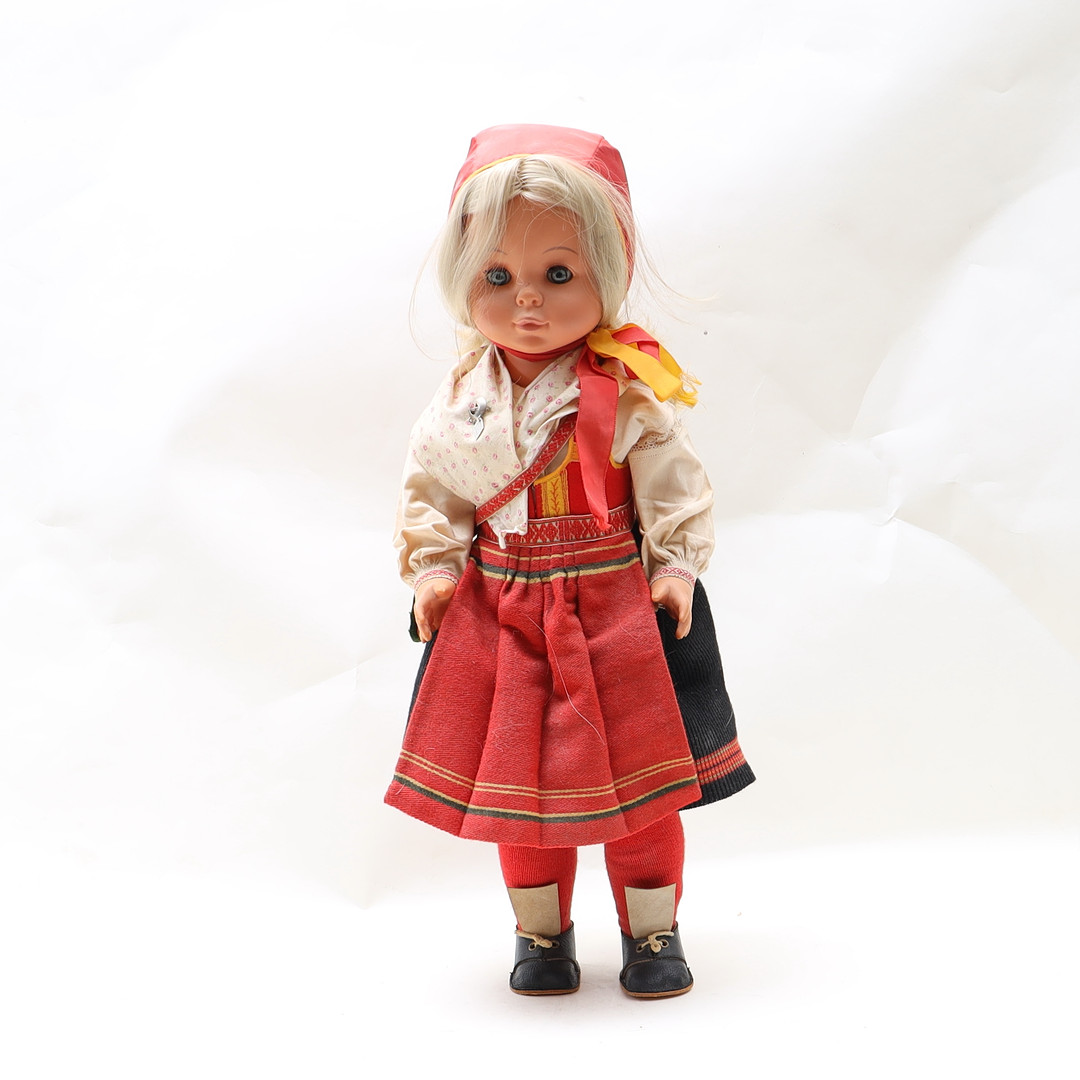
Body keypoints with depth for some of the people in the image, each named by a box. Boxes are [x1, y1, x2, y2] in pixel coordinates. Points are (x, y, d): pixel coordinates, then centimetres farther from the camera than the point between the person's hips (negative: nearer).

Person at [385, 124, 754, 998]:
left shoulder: (629, 390, -10)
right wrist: (433, 569, -1)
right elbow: (430, 490, 9)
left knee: (638, 774, 6)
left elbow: (673, 482, -5)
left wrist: (676, 565, -11)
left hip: (614, 603, -2)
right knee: (518, 778, 10)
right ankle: (543, 934, 29)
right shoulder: (461, 402, -1)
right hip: (503, 610, 3)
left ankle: (652, 932, 25)